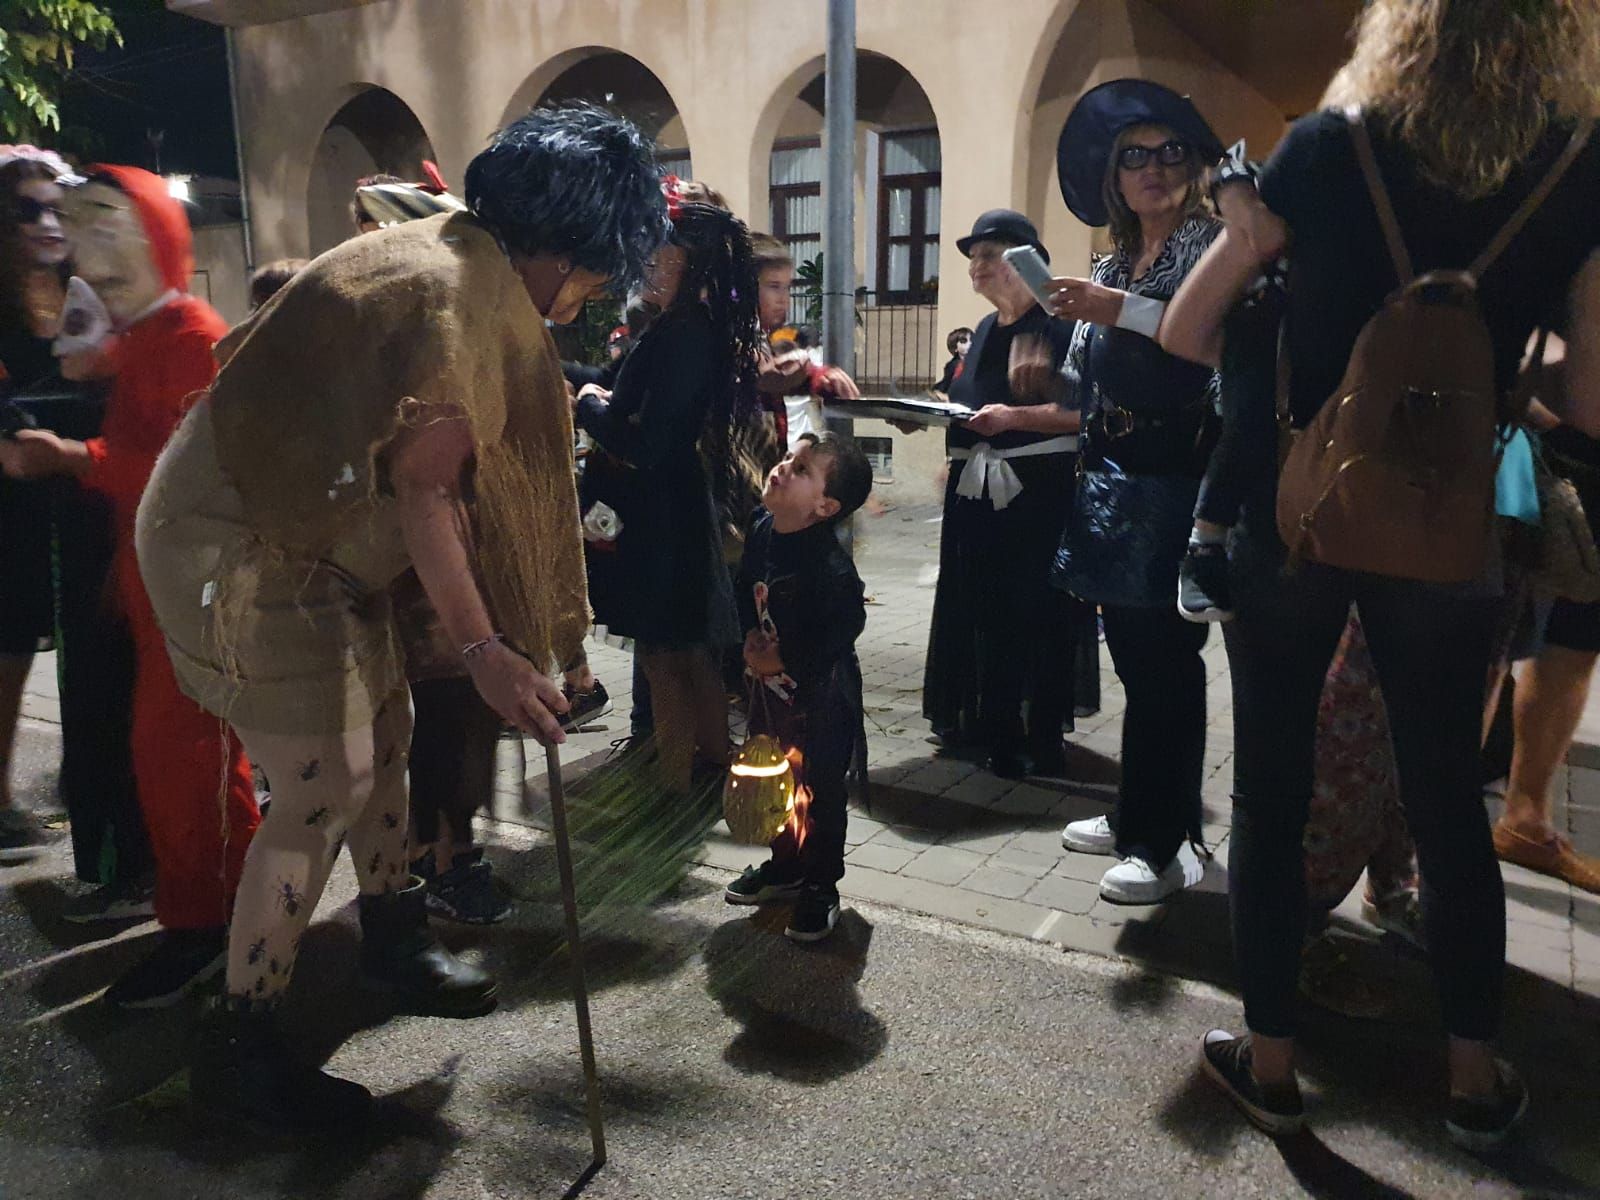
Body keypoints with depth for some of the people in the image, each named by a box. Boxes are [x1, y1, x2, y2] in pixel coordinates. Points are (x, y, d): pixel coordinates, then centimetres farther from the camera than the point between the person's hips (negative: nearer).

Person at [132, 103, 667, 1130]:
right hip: (242, 548, -10)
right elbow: (424, 487, -30)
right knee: (325, 787, -7)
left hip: (307, 537, 10)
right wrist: (483, 648, -30)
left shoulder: (461, 260, 9)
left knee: (384, 732, 15)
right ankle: (237, 1043, 9)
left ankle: (395, 941, 35)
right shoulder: (452, 294, -23)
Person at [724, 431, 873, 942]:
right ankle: (785, 866, 41)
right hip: (772, 688, 8)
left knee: (820, 791, 4)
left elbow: (846, 625, -25)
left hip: (822, 694, -7)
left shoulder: (829, 564, -28)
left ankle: (819, 887, 23)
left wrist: (787, 659, -20)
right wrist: (751, 639, -4)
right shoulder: (760, 531, -6)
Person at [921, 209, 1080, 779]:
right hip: (976, 491, 8)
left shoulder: (1058, 324, -6)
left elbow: (1082, 411, -14)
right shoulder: (984, 331, 18)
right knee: (977, 607, 9)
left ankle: (1039, 738, 5)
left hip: (1037, 491, -7)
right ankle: (986, 721, 21)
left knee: (1034, 611, -4)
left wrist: (1014, 417, -22)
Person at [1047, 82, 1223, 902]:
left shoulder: (1211, 245, -3)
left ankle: (1165, 845, 5)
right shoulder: (1112, 263, 17)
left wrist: (1121, 311, -22)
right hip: (1113, 482, 7)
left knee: (1163, 660, -5)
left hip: (1176, 486, -7)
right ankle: (1136, 814, 25)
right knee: (1133, 656, 13)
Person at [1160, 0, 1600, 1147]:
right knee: (1448, 798, 16)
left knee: (1272, 794, 10)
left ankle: (1271, 1060, 22)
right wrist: (1489, 379, 16)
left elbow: (1186, 333, -3)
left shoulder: (1329, 146, -3)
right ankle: (1477, 1077, 30)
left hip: (1294, 516, -1)